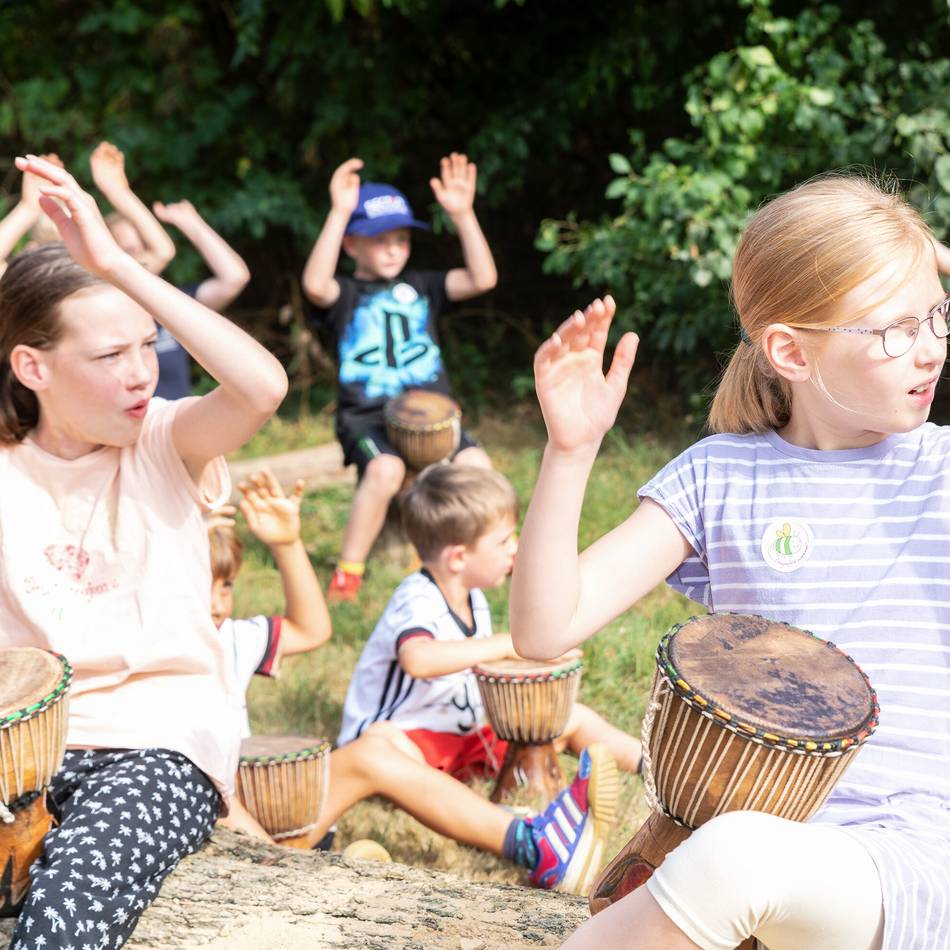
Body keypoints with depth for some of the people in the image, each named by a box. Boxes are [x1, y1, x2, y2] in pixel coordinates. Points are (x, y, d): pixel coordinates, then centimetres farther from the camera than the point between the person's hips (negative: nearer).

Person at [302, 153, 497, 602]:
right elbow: (314, 285, -20)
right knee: (386, 469, -34)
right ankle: (348, 573, -16)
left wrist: (462, 214, -9)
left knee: (476, 465, -23)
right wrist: (339, 212, -25)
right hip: (367, 416, -3)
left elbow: (482, 279, 0)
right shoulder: (344, 294, 5)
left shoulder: (420, 286, 15)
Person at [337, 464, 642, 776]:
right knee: (383, 740, -42)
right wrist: (505, 645, -43)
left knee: (573, 718, 6)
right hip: (409, 738, -8)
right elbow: (417, 660, -46)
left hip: (468, 735, 8)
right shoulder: (417, 600, -24)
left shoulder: (474, 599, 5)